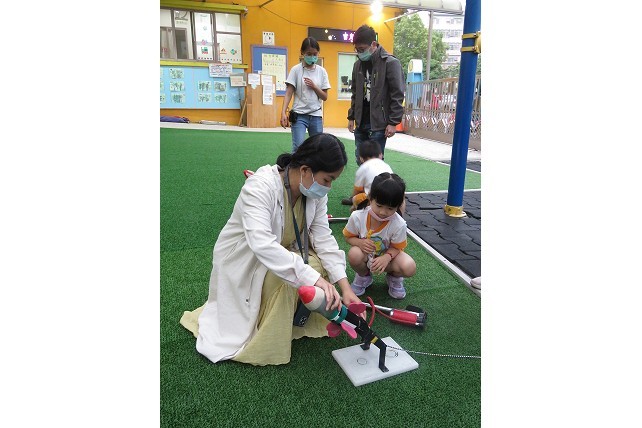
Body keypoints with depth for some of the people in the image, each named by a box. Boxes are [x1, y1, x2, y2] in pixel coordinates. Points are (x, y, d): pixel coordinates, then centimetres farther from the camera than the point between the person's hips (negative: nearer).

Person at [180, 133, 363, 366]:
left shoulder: (315, 191, -13)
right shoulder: (261, 186, -34)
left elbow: (323, 238, -15)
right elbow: (262, 244, -46)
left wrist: (345, 287, -25)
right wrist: (313, 278, -52)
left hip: (282, 253, 6)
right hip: (242, 261, -5)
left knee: (318, 266, -18)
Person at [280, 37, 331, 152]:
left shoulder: (322, 71, 6)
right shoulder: (296, 70, -2)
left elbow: (325, 97, 7)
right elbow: (289, 93, -7)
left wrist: (314, 87, -10)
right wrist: (283, 112, -19)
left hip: (316, 116, 3)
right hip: (299, 115, -3)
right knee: (298, 148, -13)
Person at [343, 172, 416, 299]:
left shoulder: (399, 224, -25)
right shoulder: (357, 217, -24)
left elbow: (396, 247, -11)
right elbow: (349, 237, -7)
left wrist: (387, 257, -34)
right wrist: (360, 242, -30)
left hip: (387, 255, 0)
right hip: (365, 255, 1)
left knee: (409, 267, -30)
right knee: (354, 254, -36)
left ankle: (394, 277, 11)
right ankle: (363, 276, 3)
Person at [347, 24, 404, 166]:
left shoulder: (390, 63, -8)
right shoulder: (358, 64, 11)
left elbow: (397, 95, -11)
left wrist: (393, 122, -14)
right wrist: (351, 117, 16)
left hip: (378, 124, -6)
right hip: (360, 123, 6)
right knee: (360, 160, 10)